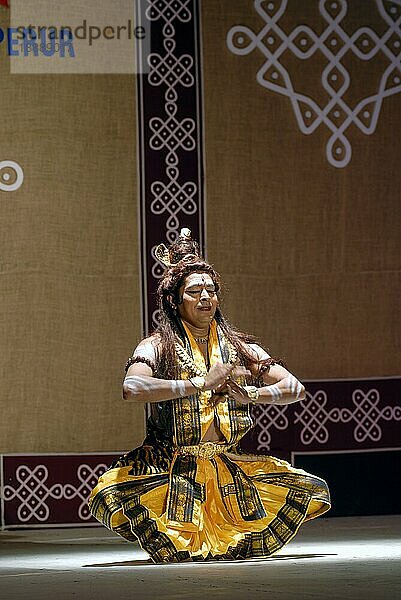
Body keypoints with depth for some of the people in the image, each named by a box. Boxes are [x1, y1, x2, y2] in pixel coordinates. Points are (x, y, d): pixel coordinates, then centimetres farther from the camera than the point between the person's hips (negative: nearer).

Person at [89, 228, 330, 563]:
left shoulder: (239, 348, 10)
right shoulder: (157, 347, -2)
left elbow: (295, 389, 5)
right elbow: (132, 388, -24)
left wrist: (251, 394, -14)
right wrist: (200, 384, -22)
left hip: (230, 468, 3)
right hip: (170, 469, -3)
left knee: (313, 491, -11)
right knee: (110, 496, -32)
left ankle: (233, 539, 11)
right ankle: (177, 542, 2)